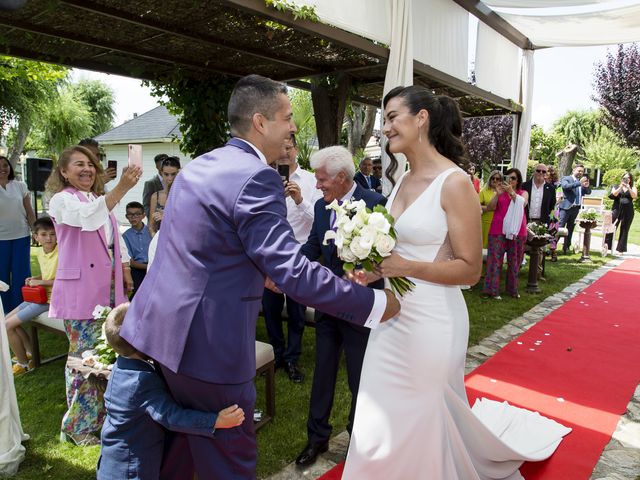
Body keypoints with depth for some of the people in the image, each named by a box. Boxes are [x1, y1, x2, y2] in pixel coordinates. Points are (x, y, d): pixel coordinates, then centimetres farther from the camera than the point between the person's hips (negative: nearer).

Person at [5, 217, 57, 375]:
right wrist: (34, 279, 4)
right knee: (8, 319, 14)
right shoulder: (40, 252, 7)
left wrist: (40, 282, -20)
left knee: (8, 325, -8)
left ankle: (24, 364, 10)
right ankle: (31, 352, 27)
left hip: (51, 300, -9)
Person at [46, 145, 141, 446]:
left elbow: (115, 239, 24)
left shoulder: (100, 199, 18)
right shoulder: (62, 200, -6)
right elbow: (88, 218, -28)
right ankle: (79, 427, 15)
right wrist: (121, 188, -36)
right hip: (80, 291, -7)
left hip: (108, 287, 7)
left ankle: (101, 415, 30)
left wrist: (125, 271, 18)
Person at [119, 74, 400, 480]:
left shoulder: (198, 166, 10)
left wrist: (258, 274, 29)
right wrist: (375, 303, -15)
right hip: (206, 342, -9)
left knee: (177, 444, 27)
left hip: (159, 325, 9)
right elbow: (293, 272, -25)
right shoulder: (256, 177, -19)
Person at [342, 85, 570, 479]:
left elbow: (470, 270, -14)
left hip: (431, 321, -7)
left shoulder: (455, 182, -14)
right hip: (393, 314, 7)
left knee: (420, 422, 10)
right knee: (383, 422, 18)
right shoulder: (403, 182, 9)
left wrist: (405, 267, -24)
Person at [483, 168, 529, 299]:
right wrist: (498, 194, -17)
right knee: (495, 259, -3)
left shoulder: (523, 193, 10)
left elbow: (522, 203, -11)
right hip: (498, 230, -1)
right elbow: (491, 207, -3)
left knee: (514, 261, 9)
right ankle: (492, 290, 0)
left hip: (517, 231, 2)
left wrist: (511, 192, -22)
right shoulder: (500, 191, 8)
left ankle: (513, 289, 20)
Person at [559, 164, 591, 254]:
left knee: (570, 228, 11)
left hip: (576, 208, 6)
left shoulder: (582, 181, 15)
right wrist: (579, 183, -30)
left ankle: (566, 247, 18)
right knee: (560, 227, -10)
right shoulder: (566, 178, -2)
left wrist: (587, 186, -9)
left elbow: (588, 192, 13)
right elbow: (565, 186, -22)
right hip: (566, 207, -6)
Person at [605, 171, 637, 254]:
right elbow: (613, 195, -5)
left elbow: (634, 196, -6)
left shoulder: (633, 188, 13)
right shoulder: (616, 187, 12)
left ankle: (621, 249, 7)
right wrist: (621, 187, -13)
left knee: (624, 230, 2)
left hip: (628, 212, 1)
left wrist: (628, 188, -16)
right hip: (616, 210, -1)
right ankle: (606, 246, -6)